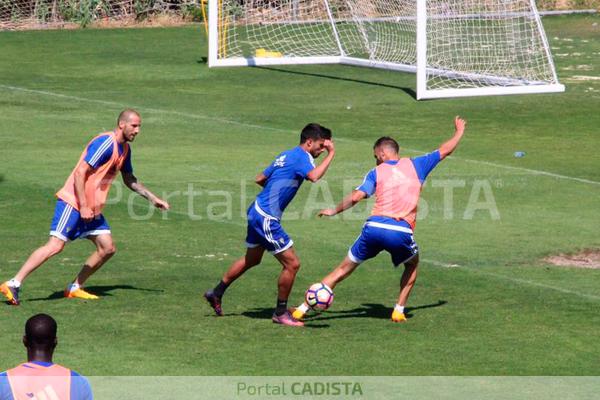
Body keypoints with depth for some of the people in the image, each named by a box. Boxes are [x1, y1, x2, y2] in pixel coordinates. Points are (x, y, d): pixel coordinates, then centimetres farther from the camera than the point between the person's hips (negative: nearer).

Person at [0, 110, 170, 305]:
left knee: (107, 248, 3)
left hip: (92, 208, 9)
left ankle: (75, 288, 12)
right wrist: (83, 207, -23)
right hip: (73, 202, -9)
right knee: (55, 246, -17)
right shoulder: (105, 144, -18)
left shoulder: (124, 149, 12)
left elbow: (129, 179, 27)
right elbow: (80, 173, -22)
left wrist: (152, 198, 24)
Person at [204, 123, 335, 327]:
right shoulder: (301, 156, -14)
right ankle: (281, 313, 6)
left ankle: (216, 293, 38)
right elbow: (314, 176, -35)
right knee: (292, 264, -5)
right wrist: (331, 154, -26)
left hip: (257, 212, 10)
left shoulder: (287, 155, 14)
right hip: (266, 218, -10)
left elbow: (260, 179, 21)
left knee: (251, 259, 27)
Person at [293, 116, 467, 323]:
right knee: (412, 265, 31)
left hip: (374, 228, 0)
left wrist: (334, 211, 15)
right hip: (401, 231, 0)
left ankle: (303, 308, 9)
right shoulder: (415, 165, 15)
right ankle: (399, 310, 19)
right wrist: (459, 132, 43)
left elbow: (355, 197, 1)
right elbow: (444, 151, 25)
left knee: (345, 268, 12)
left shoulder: (377, 172, 13)